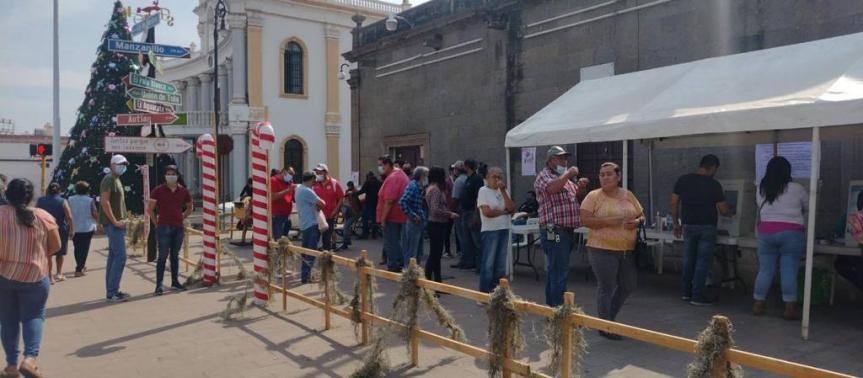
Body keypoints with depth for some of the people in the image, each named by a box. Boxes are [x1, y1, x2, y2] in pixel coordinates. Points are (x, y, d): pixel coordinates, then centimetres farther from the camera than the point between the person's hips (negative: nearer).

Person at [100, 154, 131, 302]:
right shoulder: (109, 179, -10)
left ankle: (111, 291, 17)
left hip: (117, 224, 10)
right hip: (113, 225, -10)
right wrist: (115, 221, -19)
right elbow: (104, 202, -19)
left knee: (113, 257, 11)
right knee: (120, 257, -11)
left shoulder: (117, 180, 20)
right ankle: (112, 292, -8)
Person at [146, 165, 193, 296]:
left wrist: (182, 218, 10)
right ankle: (159, 285, -3)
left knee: (175, 256, 11)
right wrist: (156, 223, -1)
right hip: (164, 228, -3)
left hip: (178, 228, 4)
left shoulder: (183, 191, 6)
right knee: (163, 256, -6)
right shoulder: (158, 190, -3)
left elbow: (189, 207, 20)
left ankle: (175, 282, 20)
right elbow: (150, 209, 1)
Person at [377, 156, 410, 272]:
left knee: (390, 243, -2)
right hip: (400, 216, 10)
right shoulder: (400, 174, 14)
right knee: (396, 242, 17)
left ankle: (393, 267, 4)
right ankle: (400, 265, 24)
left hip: (392, 217, -10)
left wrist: (383, 218, -19)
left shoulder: (392, 178, -19)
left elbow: (389, 201, -24)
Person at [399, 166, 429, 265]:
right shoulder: (413, 186, -15)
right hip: (413, 223, -9)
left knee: (419, 251, 16)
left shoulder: (420, 187, 13)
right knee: (411, 252, -3)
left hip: (419, 223, 9)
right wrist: (413, 216, -21)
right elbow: (402, 202, -27)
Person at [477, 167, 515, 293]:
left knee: (501, 263, 12)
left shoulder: (502, 191, 11)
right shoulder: (483, 191, -5)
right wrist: (505, 211, -4)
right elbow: (487, 212, -16)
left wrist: (503, 191, -7)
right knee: (488, 263, -3)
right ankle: (485, 292, 4)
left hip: (504, 230, 6)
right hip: (490, 231, -6)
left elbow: (511, 208, -3)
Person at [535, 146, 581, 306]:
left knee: (555, 271, 15)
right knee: (560, 273, -13)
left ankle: (551, 305, 22)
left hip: (567, 230, 9)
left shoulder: (564, 178, 22)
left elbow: (574, 197, 28)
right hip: (554, 231, -9)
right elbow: (552, 188, -28)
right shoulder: (544, 175, -6)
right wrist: (568, 174, -15)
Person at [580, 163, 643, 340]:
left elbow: (642, 215, 16)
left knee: (628, 286, 13)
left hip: (628, 250, 6)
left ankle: (609, 316, 34)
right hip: (603, 249, -6)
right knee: (606, 287, 1)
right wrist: (608, 221, -22)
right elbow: (585, 219, -11)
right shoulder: (594, 196, -5)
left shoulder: (628, 195, 11)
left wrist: (637, 221, -6)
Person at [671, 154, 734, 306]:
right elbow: (723, 209, -5)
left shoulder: (683, 180, 1)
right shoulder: (713, 185, -9)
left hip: (688, 226, 4)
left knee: (688, 260, 13)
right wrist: (730, 213, 18)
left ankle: (686, 293, 20)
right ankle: (697, 296, 3)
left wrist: (676, 223, 11)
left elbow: (674, 203, 3)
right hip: (707, 227, -4)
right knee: (702, 262, 1)